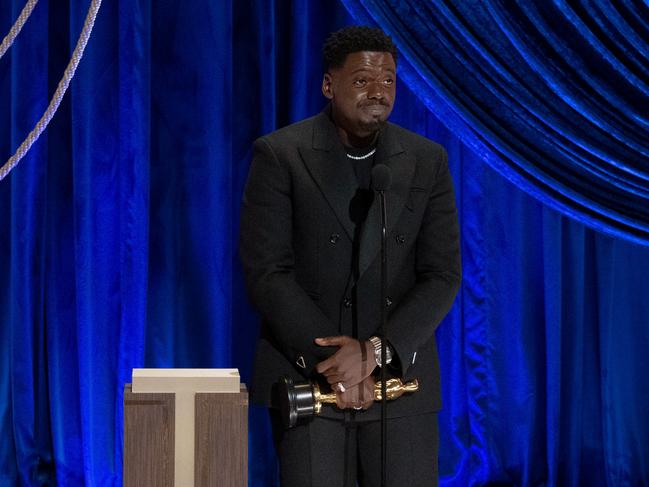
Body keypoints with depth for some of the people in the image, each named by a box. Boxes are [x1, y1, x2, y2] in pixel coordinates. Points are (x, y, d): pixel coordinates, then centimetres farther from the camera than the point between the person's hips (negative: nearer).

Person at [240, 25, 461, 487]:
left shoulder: (428, 160, 6)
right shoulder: (279, 155, -2)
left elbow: (442, 275, 1)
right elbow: (266, 272, -7)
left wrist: (375, 350, -13)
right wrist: (334, 359, -14)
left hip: (400, 374, 2)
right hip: (308, 374, -2)